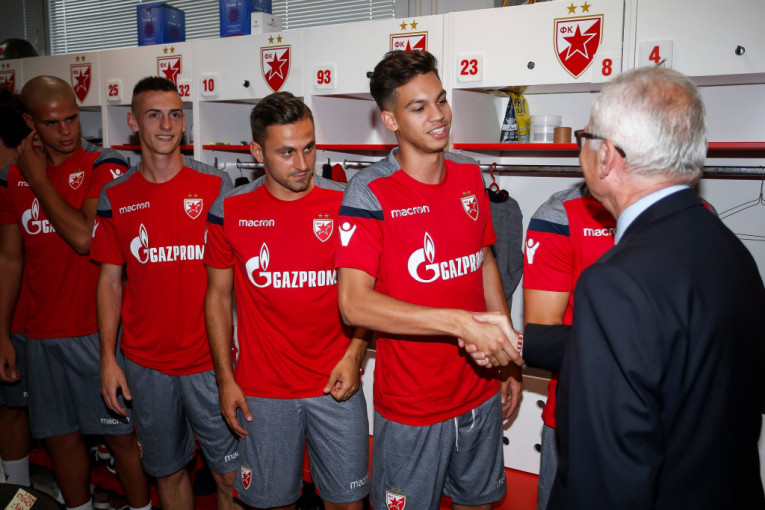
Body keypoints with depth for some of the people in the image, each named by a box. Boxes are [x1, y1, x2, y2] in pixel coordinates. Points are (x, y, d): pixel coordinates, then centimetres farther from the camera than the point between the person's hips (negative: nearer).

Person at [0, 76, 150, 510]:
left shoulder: (104, 166, -8)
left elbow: (85, 238, -21)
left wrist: (38, 180, -11)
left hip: (98, 330, -5)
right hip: (42, 334, 5)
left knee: (122, 434, 5)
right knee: (60, 436, 15)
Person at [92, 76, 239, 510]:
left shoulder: (216, 186, -3)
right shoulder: (115, 197, 3)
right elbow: (110, 280, 7)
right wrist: (108, 358, 2)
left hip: (209, 359, -2)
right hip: (144, 363, 2)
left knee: (231, 473, 6)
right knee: (168, 470, 17)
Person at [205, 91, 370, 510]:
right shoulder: (230, 212, -3)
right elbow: (218, 296, 5)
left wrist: (354, 355, -9)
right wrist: (225, 379, 2)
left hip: (336, 385, 0)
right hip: (263, 391, 1)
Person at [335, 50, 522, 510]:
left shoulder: (470, 177, 1)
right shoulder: (370, 192, -17)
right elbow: (354, 304, -26)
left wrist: (510, 359, 11)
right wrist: (461, 322, -32)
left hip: (481, 392, 5)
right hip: (412, 406, -5)